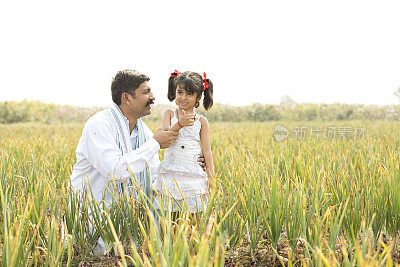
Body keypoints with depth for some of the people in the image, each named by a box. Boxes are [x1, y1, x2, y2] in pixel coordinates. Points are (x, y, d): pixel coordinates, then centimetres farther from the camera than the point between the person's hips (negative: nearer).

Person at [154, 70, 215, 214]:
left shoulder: (201, 121, 5)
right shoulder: (169, 114, 5)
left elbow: (207, 151, 6)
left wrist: (211, 177, 1)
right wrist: (179, 124, -26)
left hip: (193, 174, 0)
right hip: (170, 173, 0)